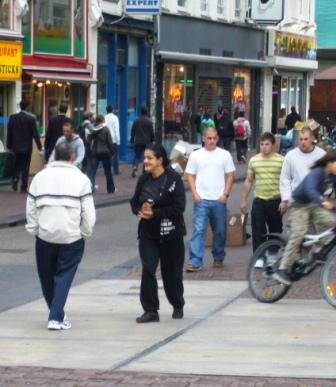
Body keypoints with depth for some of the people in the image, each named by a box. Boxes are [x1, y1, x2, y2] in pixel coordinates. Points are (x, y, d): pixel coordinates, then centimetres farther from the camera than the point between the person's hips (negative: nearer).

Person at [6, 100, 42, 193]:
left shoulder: (12, 118, -4)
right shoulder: (31, 119, -11)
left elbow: (9, 133, 1)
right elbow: (35, 134, -9)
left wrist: (9, 145, 10)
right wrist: (39, 146, 0)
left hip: (16, 147, 2)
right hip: (27, 146, -2)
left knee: (17, 164, 20)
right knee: (25, 167, 5)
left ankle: (15, 180, 0)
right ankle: (24, 187, 3)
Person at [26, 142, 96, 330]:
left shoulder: (40, 177, 5)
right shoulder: (81, 179, -3)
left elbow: (31, 209, 6)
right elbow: (89, 211, -5)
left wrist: (34, 230, 13)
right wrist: (85, 233, 6)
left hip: (45, 235, 2)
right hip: (72, 237, -2)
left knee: (47, 277, 17)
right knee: (64, 276, 3)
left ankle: (55, 313, 27)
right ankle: (56, 318, -6)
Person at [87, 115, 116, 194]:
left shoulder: (92, 130, 2)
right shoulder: (105, 129, -7)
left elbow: (89, 142, 2)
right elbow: (110, 142, -8)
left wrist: (89, 152, 7)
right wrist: (112, 152, 1)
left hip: (94, 152, 2)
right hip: (105, 152, -2)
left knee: (92, 171, -2)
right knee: (108, 171, 12)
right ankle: (111, 189, 23)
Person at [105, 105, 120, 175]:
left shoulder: (104, 118, 1)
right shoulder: (115, 117, -7)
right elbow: (117, 129, -9)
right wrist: (118, 140, -5)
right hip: (114, 139, -3)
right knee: (115, 155, 4)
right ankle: (116, 171, 4)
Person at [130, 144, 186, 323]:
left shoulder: (173, 179, -12)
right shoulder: (143, 179, 4)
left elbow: (179, 207, -17)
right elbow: (134, 202, 12)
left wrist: (155, 213, -22)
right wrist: (140, 210, -12)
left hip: (170, 233, -4)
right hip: (147, 233, 4)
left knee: (172, 272, 9)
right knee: (147, 270, -8)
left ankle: (178, 306, 31)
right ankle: (150, 311, -2)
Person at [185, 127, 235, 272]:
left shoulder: (225, 155, 5)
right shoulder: (195, 155, 5)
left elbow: (230, 175, 5)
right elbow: (190, 176, 6)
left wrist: (225, 194, -6)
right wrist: (195, 194, -6)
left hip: (219, 200, 1)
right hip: (201, 200, -1)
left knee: (220, 231, 10)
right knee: (198, 230, -9)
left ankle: (218, 258, 26)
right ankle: (195, 262, -13)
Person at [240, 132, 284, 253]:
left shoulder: (281, 160, -4)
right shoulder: (254, 160, 6)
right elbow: (248, 181, 13)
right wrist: (243, 200, 11)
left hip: (275, 201, -2)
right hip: (259, 201, 2)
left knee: (276, 233, 10)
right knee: (258, 233, -2)